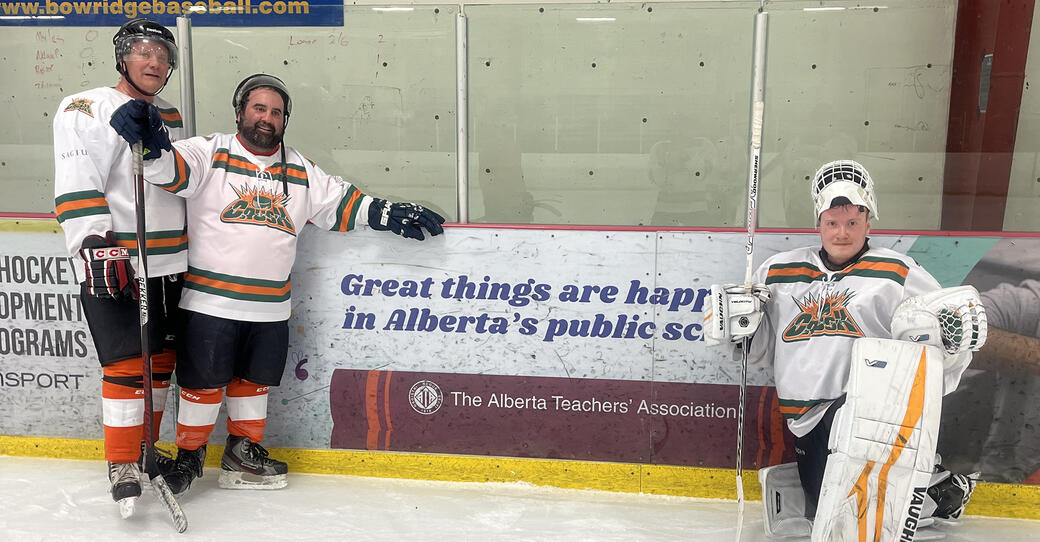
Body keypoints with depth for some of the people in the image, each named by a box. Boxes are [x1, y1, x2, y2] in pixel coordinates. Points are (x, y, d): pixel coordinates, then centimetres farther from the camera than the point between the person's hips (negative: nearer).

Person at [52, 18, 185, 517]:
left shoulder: (171, 118, 17)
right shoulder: (86, 109, -5)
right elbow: (76, 185, -16)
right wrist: (94, 243, -28)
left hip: (168, 264, 7)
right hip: (111, 262, -7)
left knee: (161, 360, 11)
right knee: (126, 364, -8)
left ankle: (146, 450, 26)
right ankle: (121, 466, 5)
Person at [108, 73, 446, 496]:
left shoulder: (300, 171, 11)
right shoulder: (211, 153, -2)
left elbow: (342, 203, 14)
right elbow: (170, 169, -16)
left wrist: (390, 214, 5)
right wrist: (147, 143, -37)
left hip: (271, 306, 4)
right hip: (210, 300, -4)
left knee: (255, 381, 15)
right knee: (204, 382, 4)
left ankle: (243, 451, 32)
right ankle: (189, 453, 24)